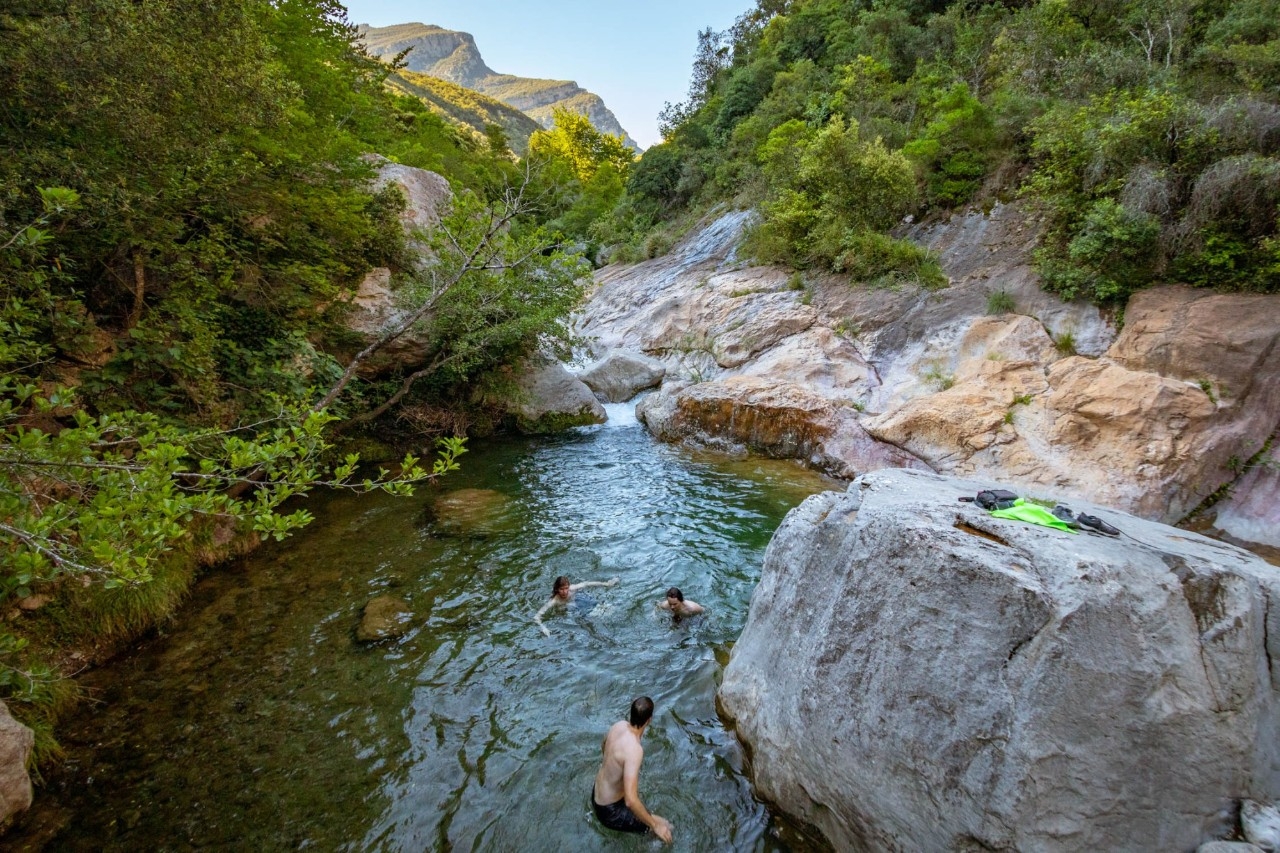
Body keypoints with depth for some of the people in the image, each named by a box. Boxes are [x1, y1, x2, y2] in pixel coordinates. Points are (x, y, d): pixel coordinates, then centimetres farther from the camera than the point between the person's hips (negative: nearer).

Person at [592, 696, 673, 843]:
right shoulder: (634, 749, -34)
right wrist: (655, 825, -27)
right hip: (609, 811, -8)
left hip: (596, 792, 8)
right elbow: (631, 801, -38)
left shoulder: (619, 725, -10)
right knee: (662, 828, -2)